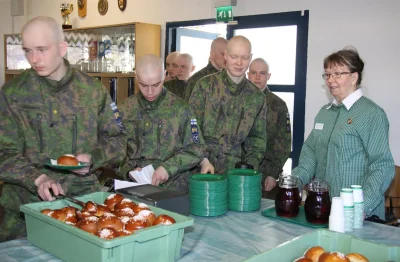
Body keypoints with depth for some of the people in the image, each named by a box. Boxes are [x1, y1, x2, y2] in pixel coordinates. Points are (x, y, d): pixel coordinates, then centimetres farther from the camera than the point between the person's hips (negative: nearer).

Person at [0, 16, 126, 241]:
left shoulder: (93, 90, 0)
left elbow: (117, 138, 6)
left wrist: (93, 159, -12)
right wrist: (36, 179, -22)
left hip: (84, 197, 1)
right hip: (27, 203, 0)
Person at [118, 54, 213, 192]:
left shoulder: (180, 108, 0)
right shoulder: (125, 109, 7)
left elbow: (196, 149, 1)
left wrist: (168, 167, -11)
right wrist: (129, 170, -5)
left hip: (173, 187, -1)